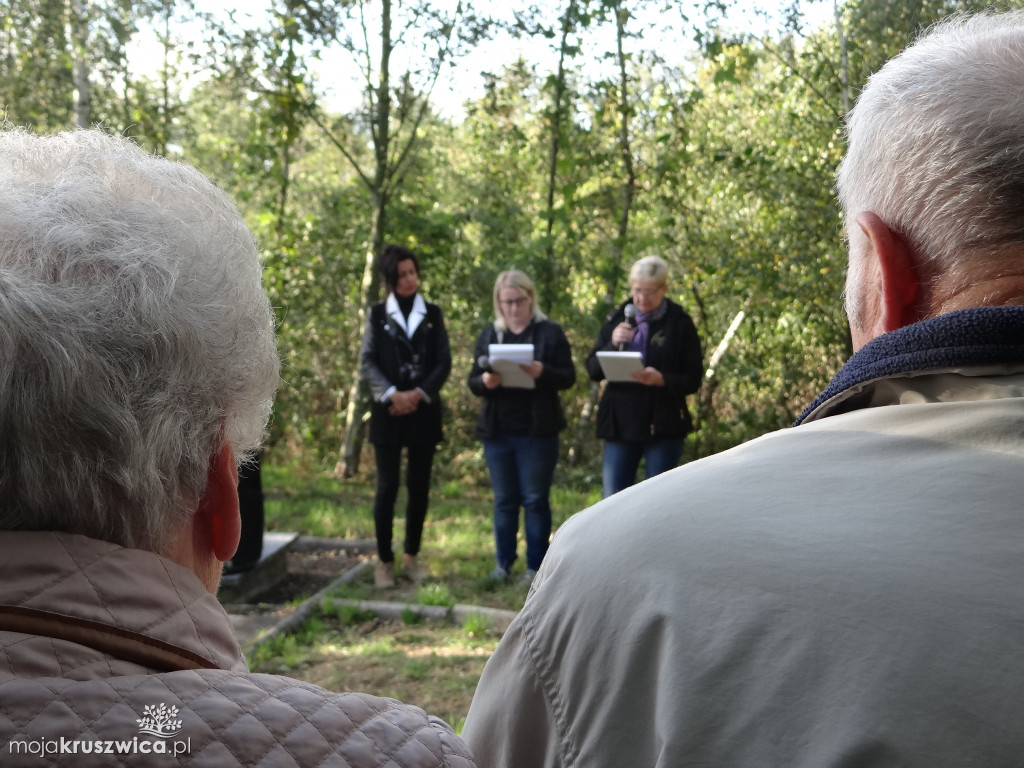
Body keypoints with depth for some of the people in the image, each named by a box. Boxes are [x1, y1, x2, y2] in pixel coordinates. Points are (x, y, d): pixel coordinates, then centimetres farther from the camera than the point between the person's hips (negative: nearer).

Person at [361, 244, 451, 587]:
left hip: (424, 411, 2)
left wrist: (419, 394, -11)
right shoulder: (378, 313, 6)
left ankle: (411, 556, 18)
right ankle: (384, 560, 7)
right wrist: (391, 394, -17)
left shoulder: (432, 313, 10)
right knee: (387, 487, -2)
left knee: (419, 487, 6)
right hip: (388, 413, -2)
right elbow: (367, 360, -2)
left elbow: (444, 361, 3)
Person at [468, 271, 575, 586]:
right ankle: (503, 562, 21)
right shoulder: (489, 334, 10)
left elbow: (568, 377, -3)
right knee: (504, 499, 10)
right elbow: (473, 381, 9)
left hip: (537, 432, -3)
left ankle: (535, 566, 12)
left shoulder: (550, 332, 0)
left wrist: (541, 372, -23)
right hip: (497, 430, 3)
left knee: (536, 499, 2)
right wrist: (485, 381, -14)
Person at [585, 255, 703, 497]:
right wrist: (612, 344, -13)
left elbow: (693, 380, -3)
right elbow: (593, 370, 5)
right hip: (620, 423, 3)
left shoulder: (680, 323, -1)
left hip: (663, 428, -3)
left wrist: (662, 379, -22)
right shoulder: (617, 318, 8)